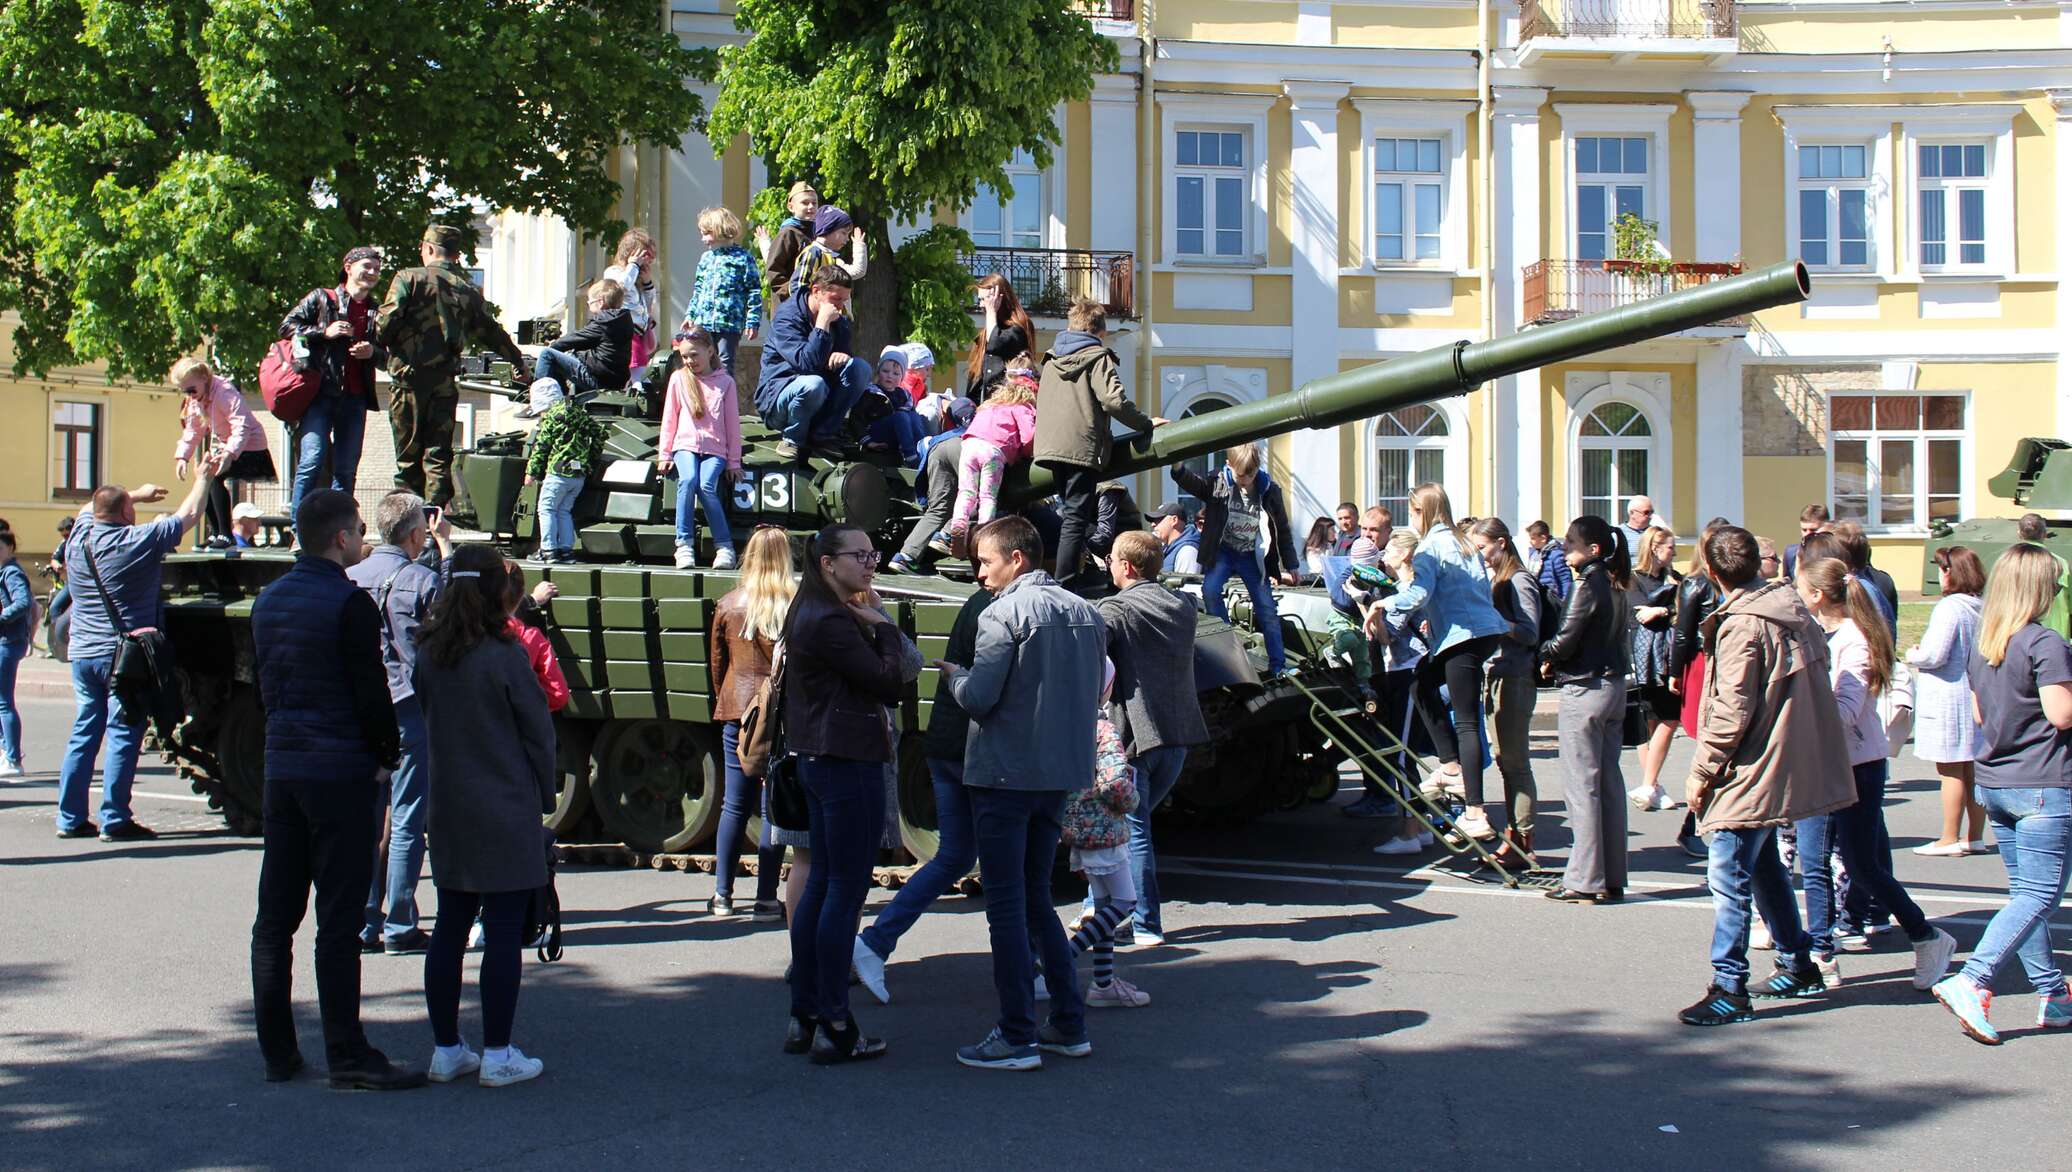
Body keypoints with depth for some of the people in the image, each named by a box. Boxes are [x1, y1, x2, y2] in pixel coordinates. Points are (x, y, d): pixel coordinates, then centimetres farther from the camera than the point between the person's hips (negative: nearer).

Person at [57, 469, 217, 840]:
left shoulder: (78, 539, 4)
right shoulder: (138, 541, -13)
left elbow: (89, 509, 28)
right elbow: (189, 513, -3)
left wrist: (136, 494, 35)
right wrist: (204, 475, 11)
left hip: (82, 654, 7)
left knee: (83, 733, 12)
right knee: (123, 737, -2)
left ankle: (69, 818, 13)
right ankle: (115, 821, -2)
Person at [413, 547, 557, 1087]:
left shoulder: (428, 657, 2)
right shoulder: (504, 656, -14)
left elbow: (427, 723, 11)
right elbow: (538, 733, -7)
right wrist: (543, 797, 4)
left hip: (448, 811, 6)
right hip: (506, 815, -6)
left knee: (449, 928, 13)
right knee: (504, 932, 0)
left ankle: (446, 1051, 18)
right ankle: (497, 1057, 4)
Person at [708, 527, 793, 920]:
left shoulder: (728, 605, 1)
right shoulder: (798, 607, -8)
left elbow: (717, 663, 10)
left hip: (738, 711, 3)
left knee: (734, 805, 11)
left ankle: (722, 895, 15)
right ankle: (766, 899, 4)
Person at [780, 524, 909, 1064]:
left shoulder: (809, 615, 15)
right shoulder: (831, 622, -17)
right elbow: (889, 684, -17)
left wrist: (870, 624, 5)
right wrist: (883, 625, -6)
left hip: (818, 761, 11)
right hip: (848, 763, -11)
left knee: (821, 884, 14)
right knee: (846, 891, -5)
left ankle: (804, 1017, 20)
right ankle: (835, 1028, -1)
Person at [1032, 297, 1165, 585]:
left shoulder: (1052, 358, 18)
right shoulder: (1098, 357, -3)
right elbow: (1114, 400, -15)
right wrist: (1146, 422, -3)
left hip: (1050, 444, 7)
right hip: (1083, 447, -7)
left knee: (1070, 512, 20)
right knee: (1076, 520, -9)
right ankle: (1064, 586, -15)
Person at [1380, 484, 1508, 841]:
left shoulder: (1431, 546, -6)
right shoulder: (1463, 542, 20)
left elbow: (1418, 594, -18)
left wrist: (1384, 603, -3)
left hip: (1463, 636, -9)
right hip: (1488, 629, 9)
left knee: (1465, 723, -9)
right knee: (1423, 680, 23)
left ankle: (1476, 815, -11)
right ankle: (1451, 769, 17)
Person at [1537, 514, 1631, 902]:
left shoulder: (1588, 584, -15)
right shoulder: (1614, 585, 10)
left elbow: (1565, 641, -18)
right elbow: (1622, 642, 13)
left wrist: (1546, 657, 4)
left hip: (1585, 691, -9)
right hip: (1613, 685, 9)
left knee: (1582, 786, -4)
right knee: (1609, 783, 11)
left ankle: (1585, 881, -1)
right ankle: (1612, 878, 15)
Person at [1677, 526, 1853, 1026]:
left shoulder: (1740, 625, -18)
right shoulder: (1790, 603, 6)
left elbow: (1732, 711, -20)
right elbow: (1820, 658, 15)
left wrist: (1702, 771, -12)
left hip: (1753, 772, -9)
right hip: (1794, 761, 9)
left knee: (1729, 877, -6)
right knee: (1763, 864, 22)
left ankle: (1730, 989, -6)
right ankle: (1796, 961, 32)